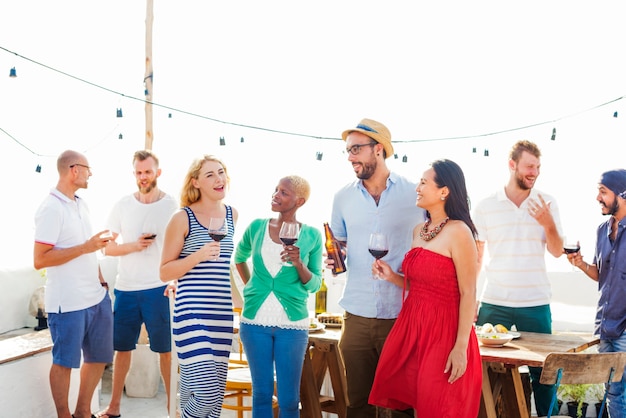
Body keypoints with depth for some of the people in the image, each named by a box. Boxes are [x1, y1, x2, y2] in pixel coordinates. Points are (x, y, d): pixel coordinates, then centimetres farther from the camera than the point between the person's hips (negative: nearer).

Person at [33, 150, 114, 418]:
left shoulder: (81, 204, 12)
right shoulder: (51, 208, -14)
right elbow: (39, 260, -19)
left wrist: (100, 280, 14)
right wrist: (85, 247, -21)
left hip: (97, 297, 9)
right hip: (68, 303, -8)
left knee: (99, 357, 15)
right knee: (64, 363, 5)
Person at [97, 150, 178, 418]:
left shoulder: (172, 206, -2)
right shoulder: (123, 205, 4)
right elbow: (106, 247, 6)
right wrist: (134, 246, -12)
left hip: (158, 289, -3)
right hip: (126, 289, 3)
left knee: (165, 350, 4)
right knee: (122, 347, 12)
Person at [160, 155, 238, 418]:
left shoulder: (232, 214, 9)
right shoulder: (182, 219, -6)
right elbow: (165, 272, -6)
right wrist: (198, 256, -18)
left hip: (223, 314, 6)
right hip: (192, 314, -5)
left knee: (216, 394, 9)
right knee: (206, 393, -13)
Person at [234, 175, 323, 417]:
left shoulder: (311, 235, -1)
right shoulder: (257, 227, 4)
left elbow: (314, 285, 2)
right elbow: (239, 256, 24)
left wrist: (299, 264, -15)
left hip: (292, 324, -2)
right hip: (255, 321, 2)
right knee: (261, 393, 11)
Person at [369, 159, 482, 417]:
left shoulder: (458, 232, -13)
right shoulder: (418, 231, 10)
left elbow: (468, 294, -15)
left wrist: (460, 347, -19)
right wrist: (392, 277, 2)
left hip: (444, 331, -7)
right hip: (412, 326, 7)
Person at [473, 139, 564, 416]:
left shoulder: (546, 204, 3)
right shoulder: (486, 206, 1)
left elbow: (557, 251, 2)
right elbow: (475, 257, 6)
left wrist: (548, 224, -16)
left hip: (536, 303, 1)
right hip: (494, 303, 0)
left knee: (543, 370, 7)